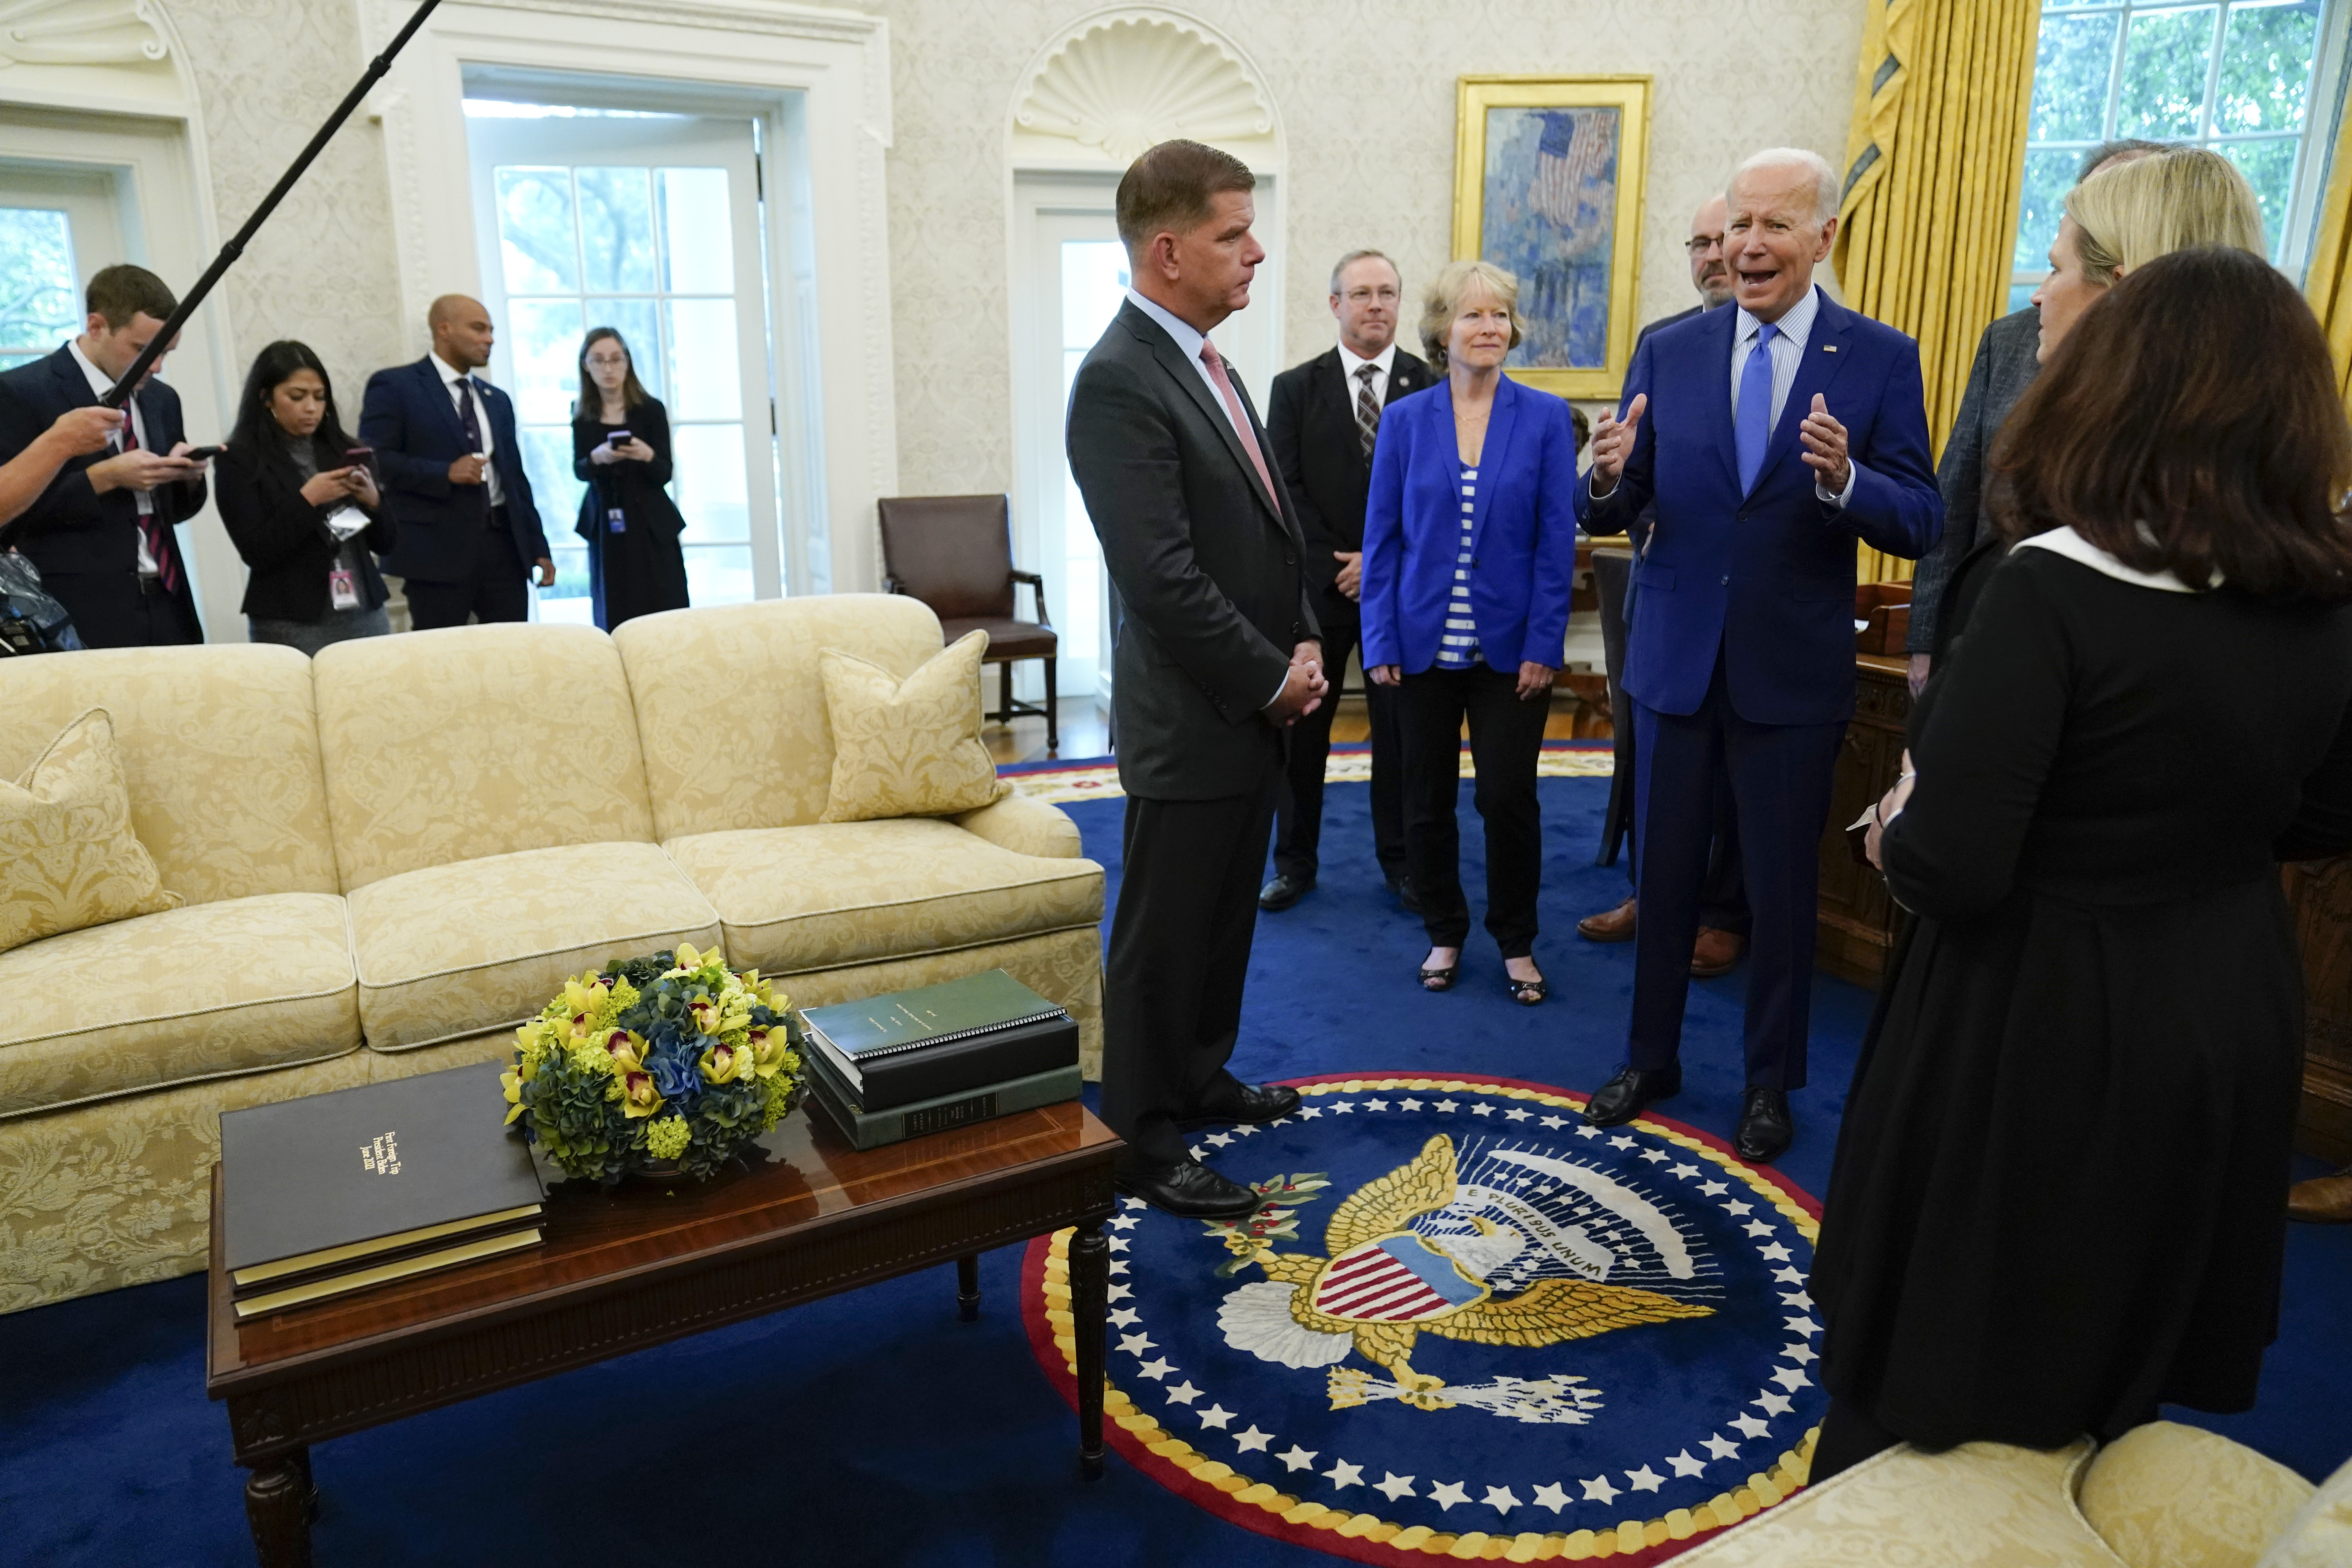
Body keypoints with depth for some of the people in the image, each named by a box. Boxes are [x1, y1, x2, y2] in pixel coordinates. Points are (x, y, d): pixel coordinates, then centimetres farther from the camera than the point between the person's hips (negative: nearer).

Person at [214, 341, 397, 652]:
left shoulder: (344, 452, 8)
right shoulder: (240, 461, -2)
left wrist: (372, 501, -9)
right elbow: (256, 553, -10)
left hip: (365, 616, 4)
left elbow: (385, 542, 9)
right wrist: (307, 499, -16)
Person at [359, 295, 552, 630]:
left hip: (505, 547, 5)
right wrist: (444, 473, -18)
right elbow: (372, 461, -7)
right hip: (438, 547, -5)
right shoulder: (394, 386, 2)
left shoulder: (497, 399, 21)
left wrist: (538, 547, 13)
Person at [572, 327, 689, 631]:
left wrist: (647, 456, -27)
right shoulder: (583, 416, 4)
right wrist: (597, 457, -21)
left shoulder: (651, 409, -3)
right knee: (614, 617, 1)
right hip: (604, 525, 2)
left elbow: (665, 474, -4)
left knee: (664, 611, -4)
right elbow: (579, 470, 1)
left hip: (650, 525, -2)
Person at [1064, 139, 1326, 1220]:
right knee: (1163, 935, 4)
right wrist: (1271, 679, -14)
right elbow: (1163, 580, -24)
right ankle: (1141, 1137, 20)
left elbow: (1272, 522, 18)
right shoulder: (1120, 379, -18)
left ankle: (1198, 1077, 38)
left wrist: (1302, 645, 5)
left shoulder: (1203, 362, 12)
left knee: (1225, 916, 20)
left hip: (1254, 709, 9)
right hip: (1190, 722, -9)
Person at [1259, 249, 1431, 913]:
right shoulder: (1295, 388, 4)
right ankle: (1295, 862, 19)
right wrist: (1334, 567, -10)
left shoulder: (1431, 386, 2)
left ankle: (1400, 861, 21)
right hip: (1317, 585, 1)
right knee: (1301, 725, 6)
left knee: (1400, 729, 7)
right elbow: (1286, 492, -2)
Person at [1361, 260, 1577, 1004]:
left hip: (1509, 651, -1)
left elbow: (1557, 540, -3)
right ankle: (1444, 934, 28)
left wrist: (1543, 643, -9)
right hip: (1423, 647, 1)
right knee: (1428, 800, 10)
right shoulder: (1405, 421, 2)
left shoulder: (1545, 418, -1)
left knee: (1509, 798, 3)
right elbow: (1382, 537, 1)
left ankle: (1517, 943, 23)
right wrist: (1380, 642, -4)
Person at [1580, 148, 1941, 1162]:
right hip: (1676, 658, 2)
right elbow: (1613, 515, -1)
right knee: (1665, 873, 13)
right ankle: (1651, 1058, 32)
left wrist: (1843, 479, -28)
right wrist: (1608, 479, -25)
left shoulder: (1880, 359, -3)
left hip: (1794, 670, -2)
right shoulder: (1669, 353, 2)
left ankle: (1770, 1085, 29)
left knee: (1781, 887, 10)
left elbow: (1921, 523, -9)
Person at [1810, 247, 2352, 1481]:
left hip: (2037, 1037, -6)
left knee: (1938, 1365, 16)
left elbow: (1947, 871, -27)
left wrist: (1894, 836, -7)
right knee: (2118, 1381, 27)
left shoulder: (2052, 590, -24)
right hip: (2225, 1034, 7)